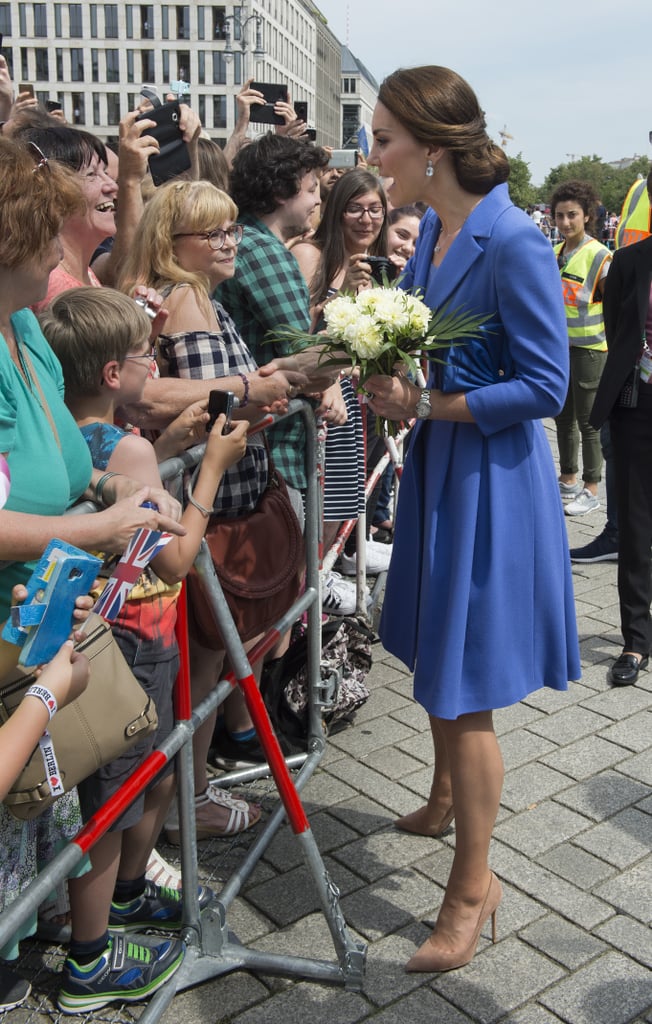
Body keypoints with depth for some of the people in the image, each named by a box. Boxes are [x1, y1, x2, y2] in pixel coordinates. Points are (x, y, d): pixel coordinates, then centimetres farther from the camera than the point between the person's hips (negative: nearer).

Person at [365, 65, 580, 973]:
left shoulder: (513, 243, -20)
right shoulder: (433, 228, 6)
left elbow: (546, 386, -19)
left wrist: (425, 406, -19)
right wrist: (386, 370, -2)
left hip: (491, 478, -8)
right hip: (439, 466, 9)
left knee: (466, 687, 1)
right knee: (439, 657, 23)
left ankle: (472, 887, 20)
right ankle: (448, 799, 48)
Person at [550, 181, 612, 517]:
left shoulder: (599, 256, -12)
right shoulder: (555, 254, 8)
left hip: (589, 348, -7)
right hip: (559, 347, 7)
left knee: (588, 422, 1)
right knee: (563, 417, 15)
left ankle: (590, 490, 11)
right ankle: (568, 480, 29)